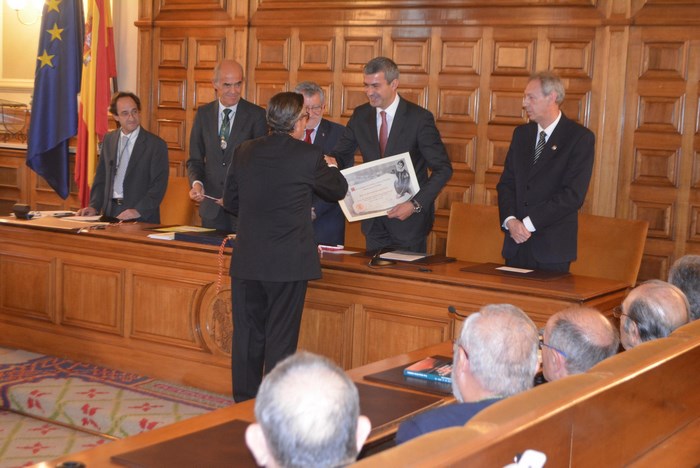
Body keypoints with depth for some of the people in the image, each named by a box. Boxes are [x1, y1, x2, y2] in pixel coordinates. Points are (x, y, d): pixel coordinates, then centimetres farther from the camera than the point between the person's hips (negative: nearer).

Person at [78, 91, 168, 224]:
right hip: (110, 212, 4)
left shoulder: (156, 144, -2)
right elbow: (101, 178, 17)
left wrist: (138, 211, -18)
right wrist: (94, 207, 4)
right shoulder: (108, 140, 14)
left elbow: (159, 185, -7)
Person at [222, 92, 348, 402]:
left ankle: (244, 403, 25)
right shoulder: (309, 157, -10)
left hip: (246, 261, 4)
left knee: (247, 334, 14)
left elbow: (230, 202, 10)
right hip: (289, 263, -4)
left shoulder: (245, 152, 1)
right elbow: (339, 190, 7)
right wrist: (330, 168, 29)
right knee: (281, 340, 5)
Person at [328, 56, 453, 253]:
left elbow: (443, 169, -11)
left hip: (409, 219, -4)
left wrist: (416, 205, -21)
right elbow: (340, 154, 10)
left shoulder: (419, 118, -12)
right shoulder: (361, 115, 2)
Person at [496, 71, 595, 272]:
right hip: (516, 242, 5)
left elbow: (573, 194, -14)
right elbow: (506, 183, 10)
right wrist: (510, 220, -8)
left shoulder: (580, 137, -6)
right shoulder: (521, 133, 13)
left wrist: (529, 223, -15)